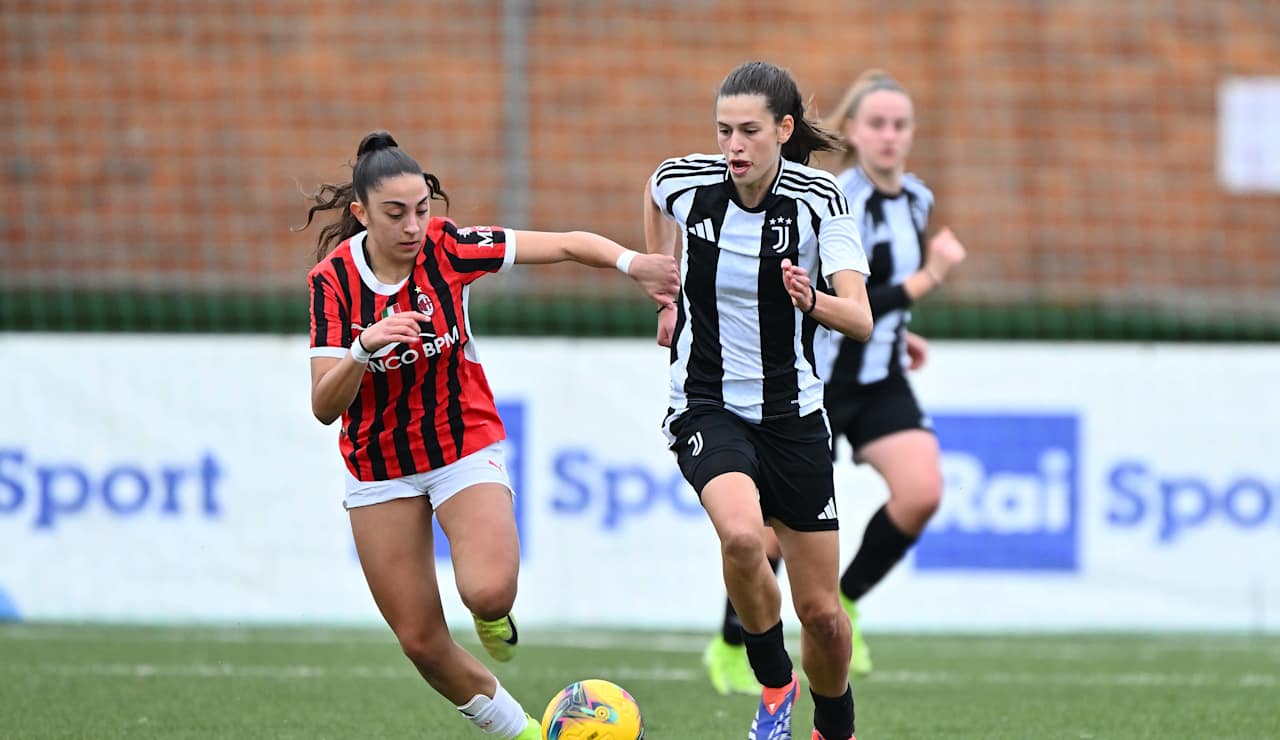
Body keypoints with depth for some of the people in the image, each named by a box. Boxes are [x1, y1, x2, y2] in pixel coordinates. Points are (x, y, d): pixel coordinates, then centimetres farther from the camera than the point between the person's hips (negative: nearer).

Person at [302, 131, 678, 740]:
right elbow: (325, 407, -16)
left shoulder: (446, 247, -15)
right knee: (421, 641, 1)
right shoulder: (333, 280, -14)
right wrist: (364, 349, -35)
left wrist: (631, 262, -34)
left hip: (466, 447, -1)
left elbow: (567, 245, -15)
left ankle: (494, 612, 9)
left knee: (488, 593, -28)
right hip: (379, 470, 1)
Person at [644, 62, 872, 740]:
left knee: (821, 611, 3)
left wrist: (813, 301, -43)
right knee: (742, 534, -32)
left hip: (793, 415, 0)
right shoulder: (684, 181, -9)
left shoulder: (818, 200, -14)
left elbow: (861, 321, -23)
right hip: (708, 409, 0)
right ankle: (774, 685, -8)